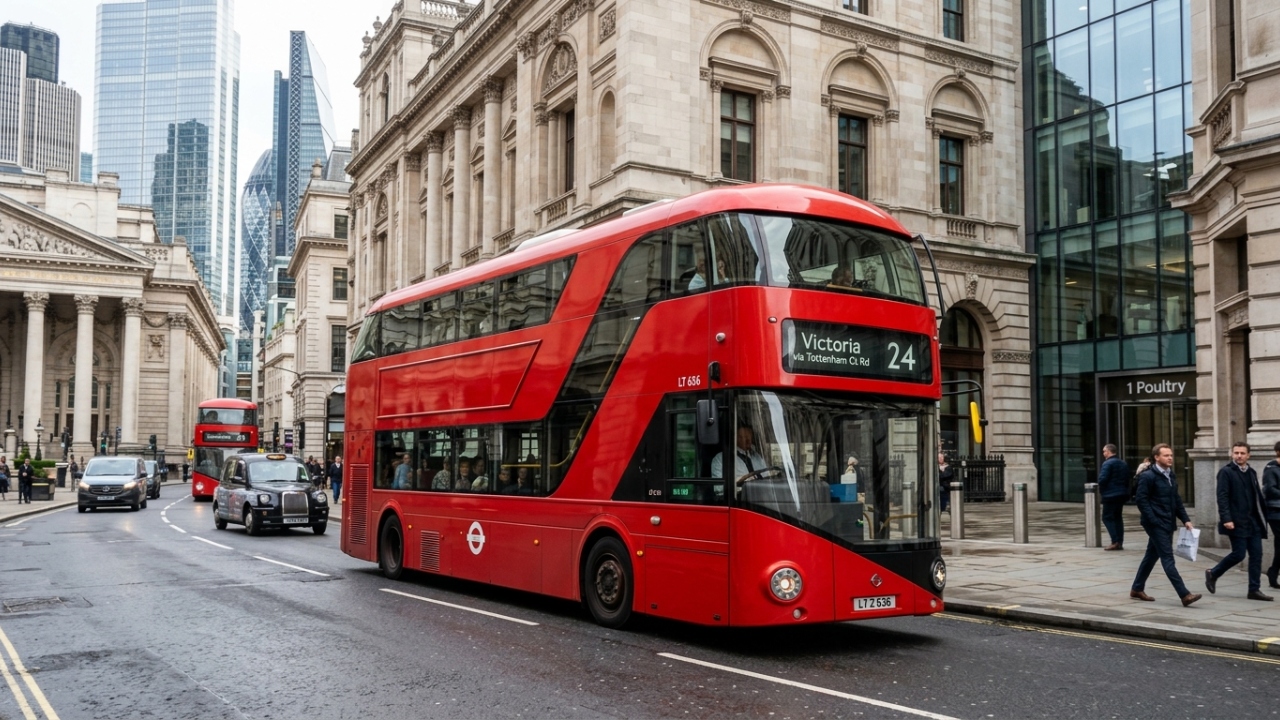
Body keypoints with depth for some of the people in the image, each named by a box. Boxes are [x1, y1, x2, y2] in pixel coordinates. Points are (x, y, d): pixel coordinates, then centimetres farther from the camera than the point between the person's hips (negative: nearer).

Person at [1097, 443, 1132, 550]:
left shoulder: (1107, 463, -14)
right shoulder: (1124, 464, 13)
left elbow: (1102, 479, -21)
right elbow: (1127, 478, 14)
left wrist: (1100, 491, -5)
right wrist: (1124, 489, 15)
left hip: (1110, 495, -8)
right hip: (1122, 494, 8)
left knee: (1107, 517, -2)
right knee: (1118, 517, 13)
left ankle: (1115, 541, -11)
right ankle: (1119, 542, 12)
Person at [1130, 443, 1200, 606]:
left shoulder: (1171, 476, 13)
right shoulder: (1148, 476, -11)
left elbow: (1176, 500, 18)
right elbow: (1141, 500, -15)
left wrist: (1185, 519, 8)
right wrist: (1153, 521, -19)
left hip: (1168, 524, 8)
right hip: (1156, 524, -8)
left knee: (1152, 556, 14)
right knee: (1167, 558, -9)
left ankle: (1137, 589, 24)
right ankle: (1184, 595, -12)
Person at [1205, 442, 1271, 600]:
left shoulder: (1252, 472, 14)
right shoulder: (1226, 472, -7)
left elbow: (1257, 496, 16)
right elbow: (1222, 497, -13)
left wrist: (1263, 516, 11)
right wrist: (1226, 519, -20)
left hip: (1253, 522, 7)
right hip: (1237, 522, -7)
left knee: (1256, 555, 3)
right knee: (1239, 554, -6)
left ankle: (1254, 589, 10)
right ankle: (1213, 574, 14)